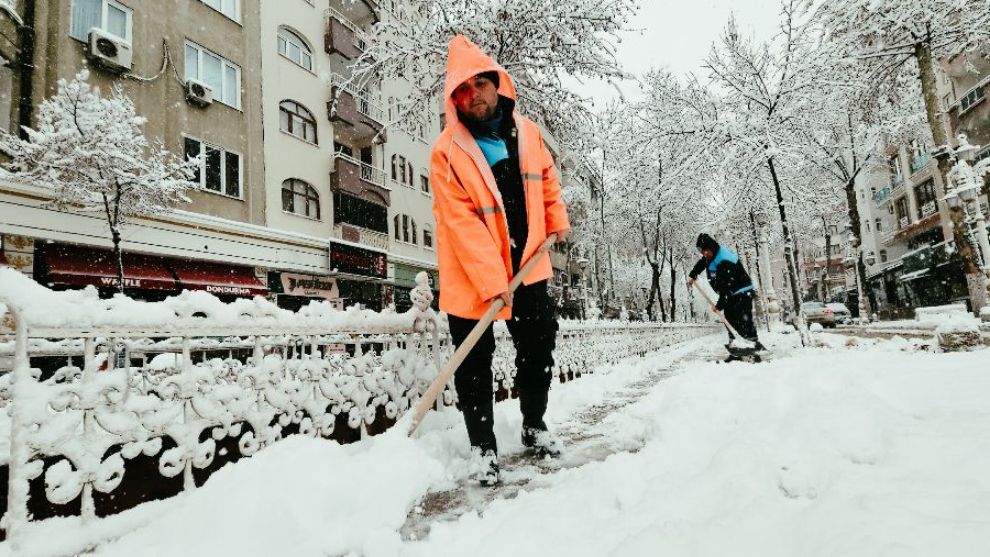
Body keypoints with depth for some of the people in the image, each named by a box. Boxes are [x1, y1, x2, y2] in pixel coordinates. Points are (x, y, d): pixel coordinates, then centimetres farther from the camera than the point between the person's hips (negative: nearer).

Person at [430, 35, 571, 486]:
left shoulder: (527, 131, 0)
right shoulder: (448, 151, -16)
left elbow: (546, 177, 19)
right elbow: (462, 224, -21)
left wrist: (557, 219, 17)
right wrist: (492, 282, -25)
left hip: (527, 263, 5)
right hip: (471, 275, -4)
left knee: (539, 348, 14)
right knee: (475, 363, 2)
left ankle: (534, 427, 36)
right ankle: (484, 448, 21)